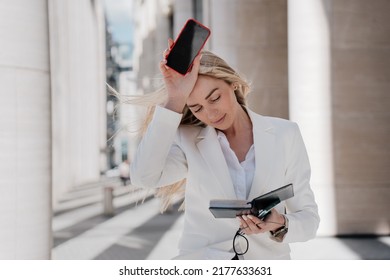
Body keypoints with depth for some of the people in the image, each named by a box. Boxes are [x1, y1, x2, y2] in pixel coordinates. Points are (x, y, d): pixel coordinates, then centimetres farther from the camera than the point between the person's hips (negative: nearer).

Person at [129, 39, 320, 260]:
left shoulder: (285, 135, 5)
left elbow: (309, 217, 6)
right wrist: (174, 101, -14)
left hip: (269, 259, 0)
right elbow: (144, 176, -15)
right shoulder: (187, 140, 4)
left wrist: (279, 225, -15)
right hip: (200, 263, 0)